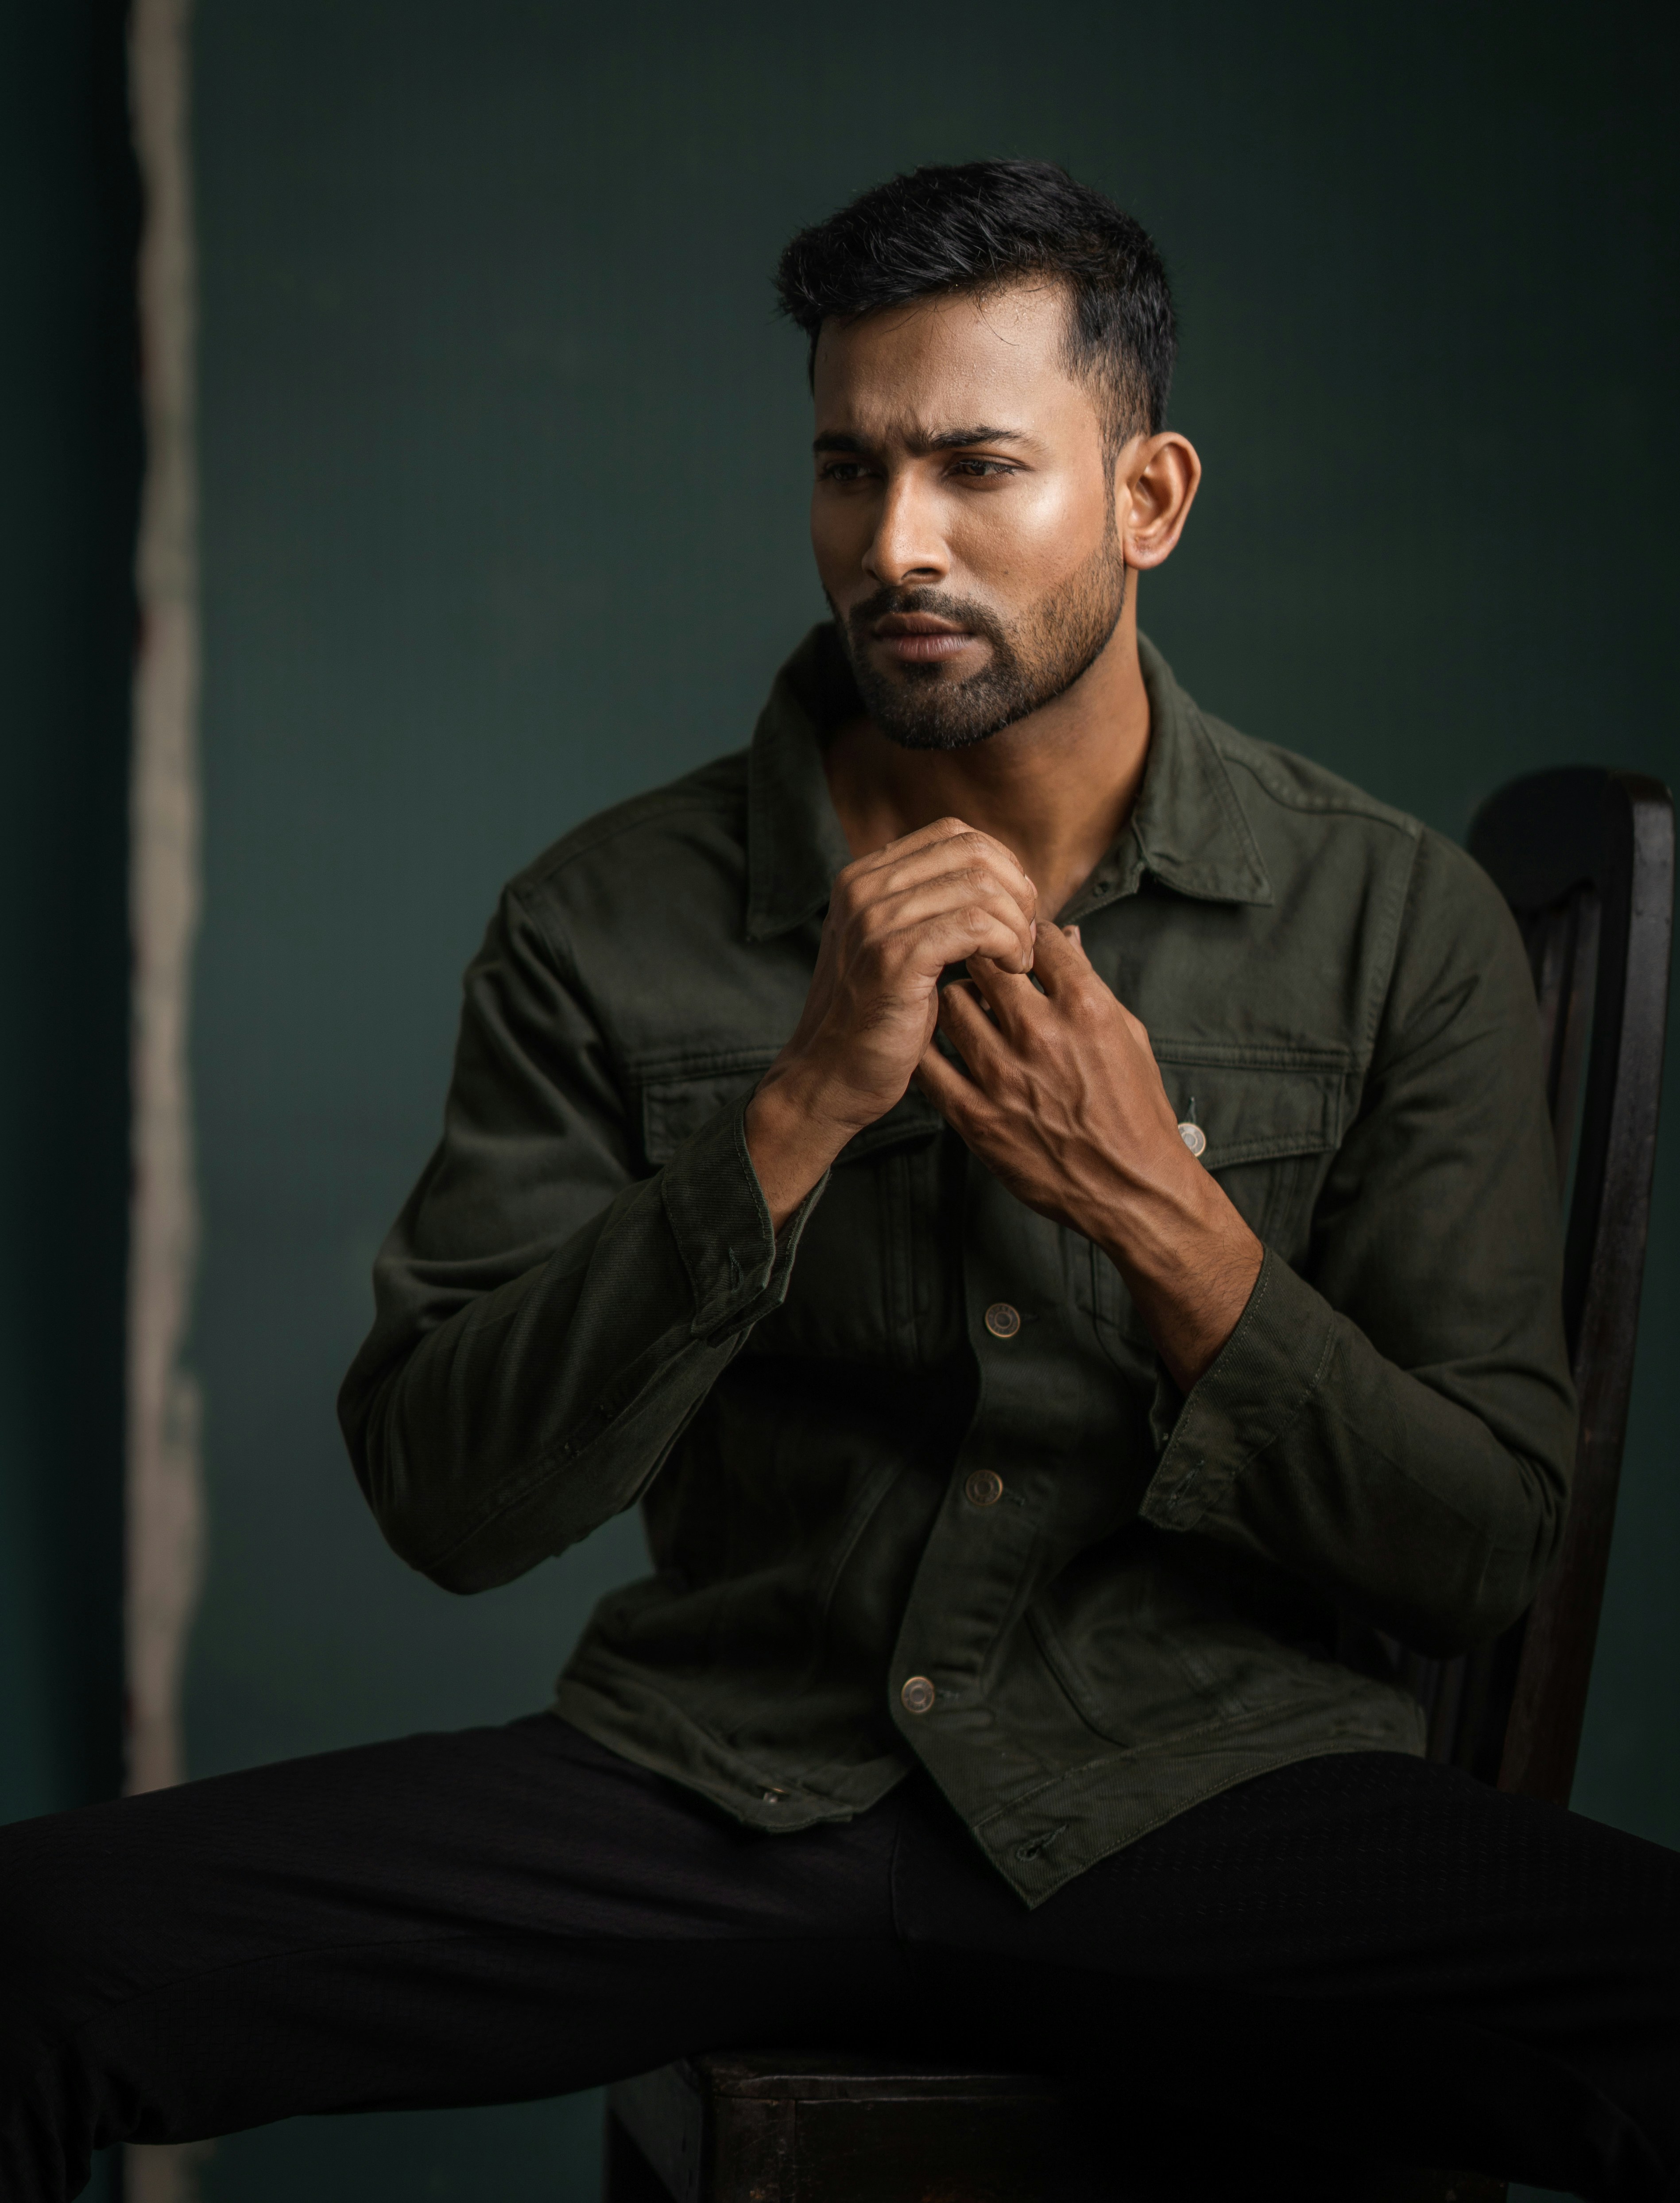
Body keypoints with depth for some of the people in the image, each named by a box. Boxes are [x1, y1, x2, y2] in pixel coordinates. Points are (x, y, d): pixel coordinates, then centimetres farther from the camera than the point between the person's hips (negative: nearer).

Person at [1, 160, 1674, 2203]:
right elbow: (443, 1498, -6)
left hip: (1210, 1793, 0)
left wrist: (1157, 1215, -14)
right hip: (722, 1781, 0)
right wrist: (794, 1118, -17)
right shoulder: (608, 921, 1)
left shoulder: (1397, 922, 1)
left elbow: (1480, 1553, 1)